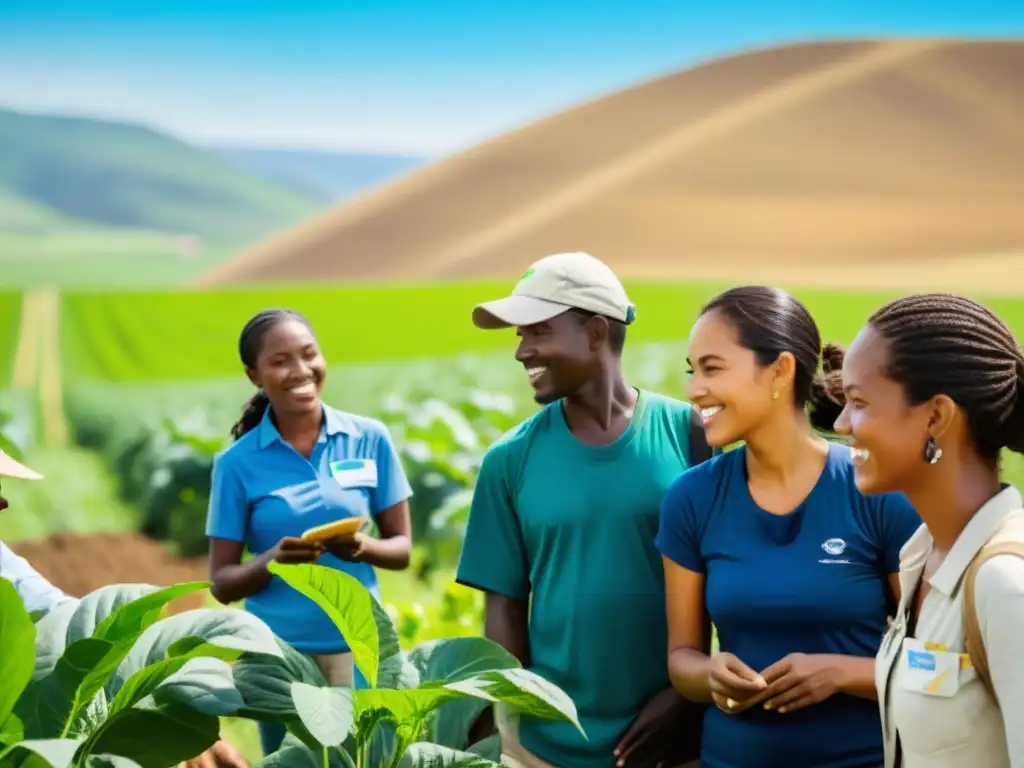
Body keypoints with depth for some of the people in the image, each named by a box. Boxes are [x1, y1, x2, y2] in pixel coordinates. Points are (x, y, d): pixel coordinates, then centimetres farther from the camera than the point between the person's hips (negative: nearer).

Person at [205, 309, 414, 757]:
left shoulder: (370, 439, 1)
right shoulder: (238, 463, -2)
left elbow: (401, 549, 5)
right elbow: (222, 583, 0)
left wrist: (364, 549, -16)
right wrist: (272, 561, -20)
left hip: (360, 647, 1)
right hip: (279, 655, -1)